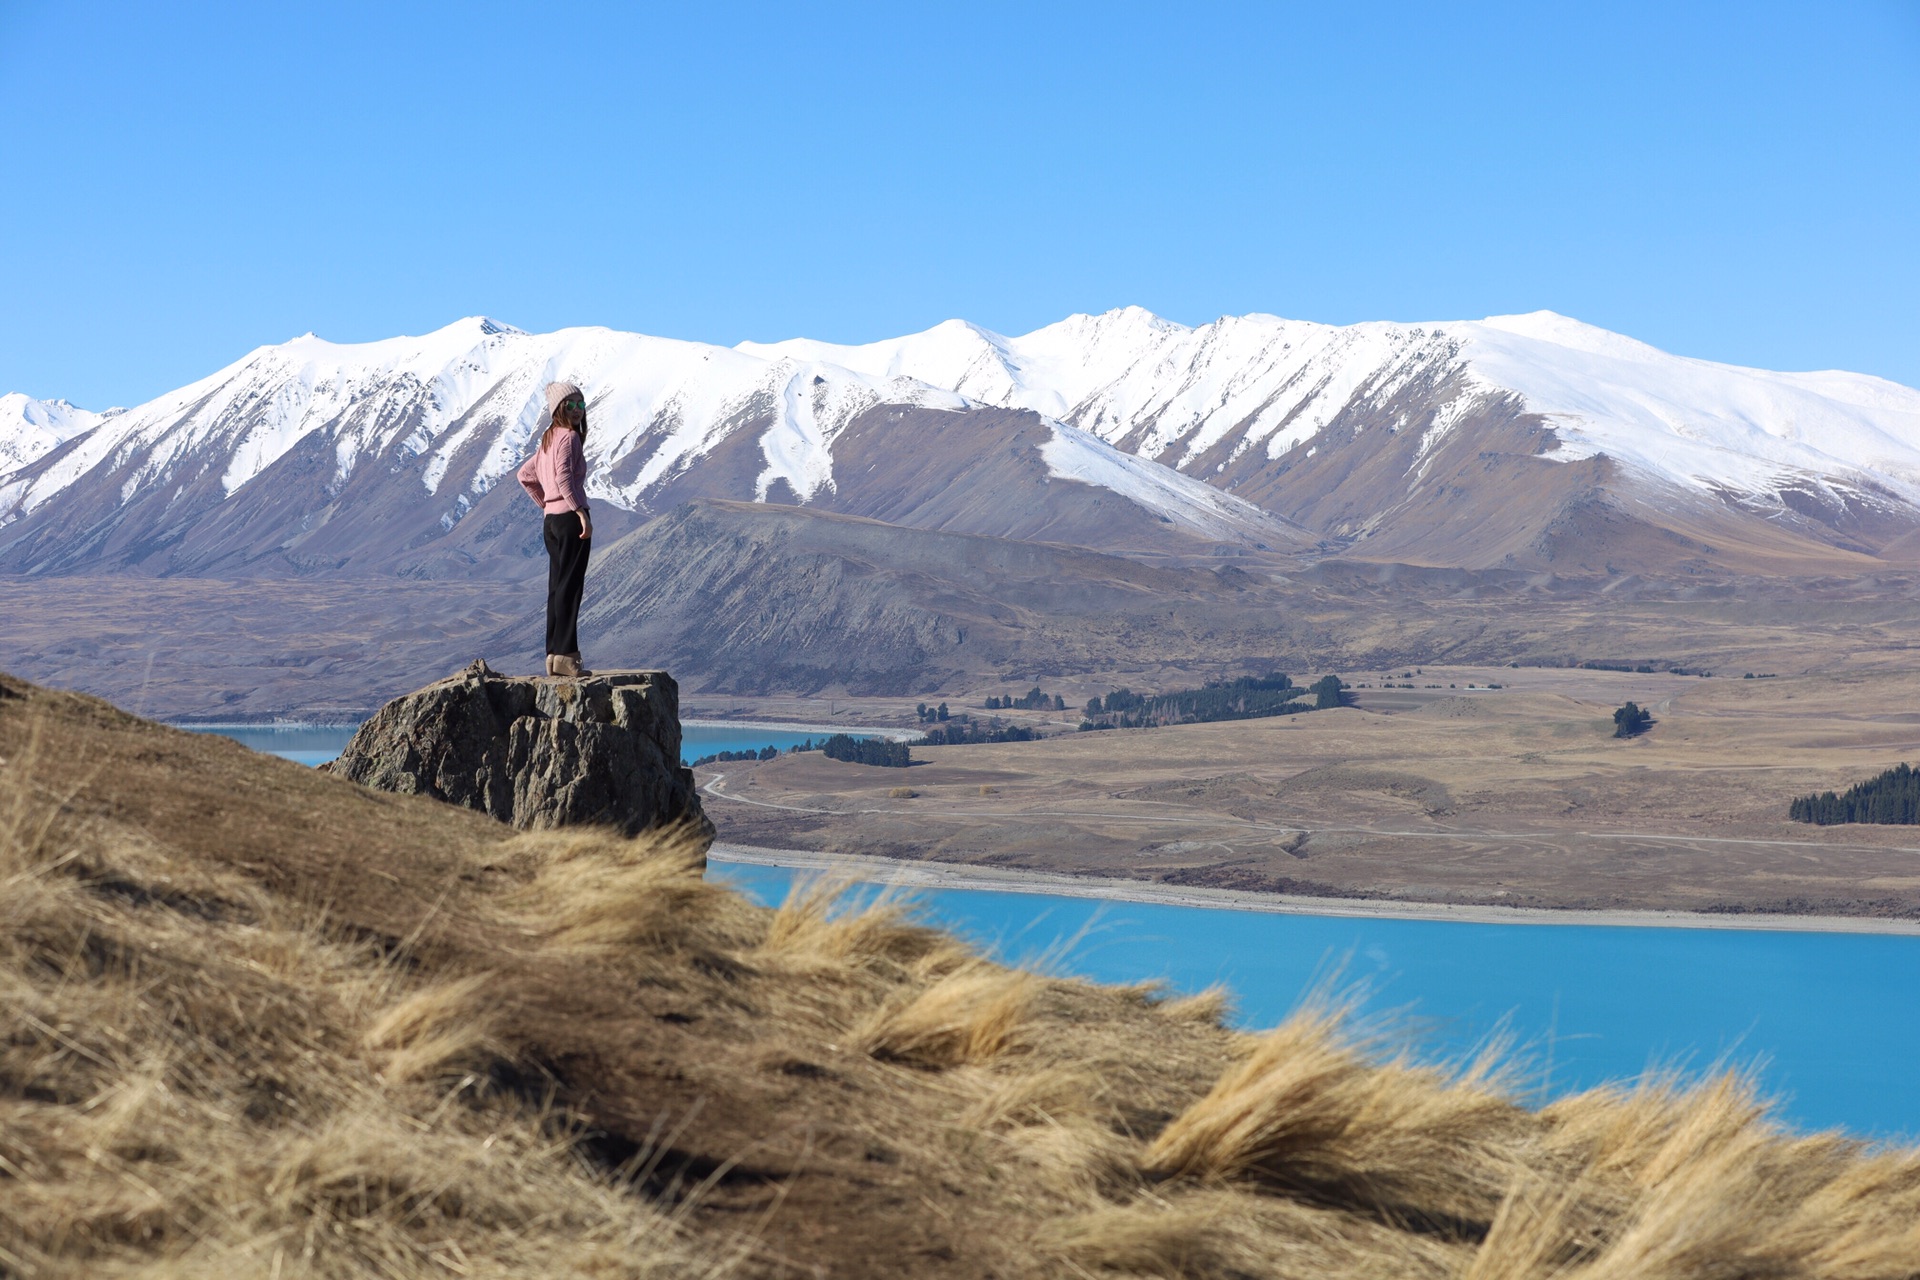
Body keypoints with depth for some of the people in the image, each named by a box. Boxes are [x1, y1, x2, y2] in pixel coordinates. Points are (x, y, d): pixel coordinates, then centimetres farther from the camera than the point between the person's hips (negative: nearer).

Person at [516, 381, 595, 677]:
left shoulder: (548, 439, 17)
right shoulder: (568, 437, -10)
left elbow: (525, 475, 25)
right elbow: (563, 476, -24)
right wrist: (581, 512, -27)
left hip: (552, 520, 9)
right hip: (570, 517, -9)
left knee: (558, 587, 11)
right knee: (570, 587, -8)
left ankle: (554, 654, 13)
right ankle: (565, 655, -10)